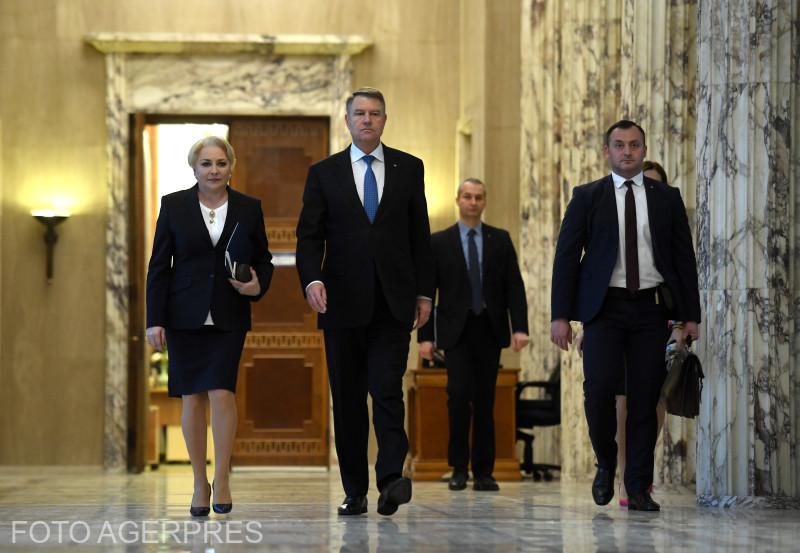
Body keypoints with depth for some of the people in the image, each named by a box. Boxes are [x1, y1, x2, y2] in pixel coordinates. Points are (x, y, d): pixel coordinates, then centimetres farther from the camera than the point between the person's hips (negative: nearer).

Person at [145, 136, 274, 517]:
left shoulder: (249, 208, 5)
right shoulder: (174, 206, 3)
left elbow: (263, 259, 13)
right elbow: (158, 266, 2)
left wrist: (258, 286, -10)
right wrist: (155, 320, -4)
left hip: (228, 317, 0)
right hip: (185, 315, 0)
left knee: (222, 391, -12)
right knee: (192, 396, 3)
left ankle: (222, 479, -1)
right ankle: (200, 483, 12)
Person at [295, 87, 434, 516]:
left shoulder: (409, 168, 8)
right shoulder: (323, 173, 6)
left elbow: (420, 234, 9)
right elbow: (309, 235, 2)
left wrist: (424, 291, 4)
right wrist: (312, 279, -16)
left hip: (392, 302, -1)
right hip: (343, 301, 1)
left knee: (387, 390, -14)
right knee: (347, 400, 4)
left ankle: (391, 479, -22)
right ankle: (354, 491, 9)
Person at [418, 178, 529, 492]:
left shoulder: (500, 240, 8)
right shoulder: (439, 242, 4)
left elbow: (514, 286, 3)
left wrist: (520, 327, -9)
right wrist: (425, 336, -4)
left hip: (490, 330, 2)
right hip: (456, 331, -2)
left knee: (485, 400, 3)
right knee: (459, 393, -14)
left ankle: (483, 472, 8)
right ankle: (459, 467, -1)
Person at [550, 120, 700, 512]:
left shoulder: (667, 198, 10)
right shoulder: (587, 197, 6)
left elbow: (684, 258, 10)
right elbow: (566, 257, 3)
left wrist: (690, 316, 3)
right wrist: (560, 315, -5)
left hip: (651, 308, 1)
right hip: (605, 307, -1)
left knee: (645, 398, -1)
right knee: (599, 388, -14)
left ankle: (638, 489, 5)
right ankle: (605, 463, 11)